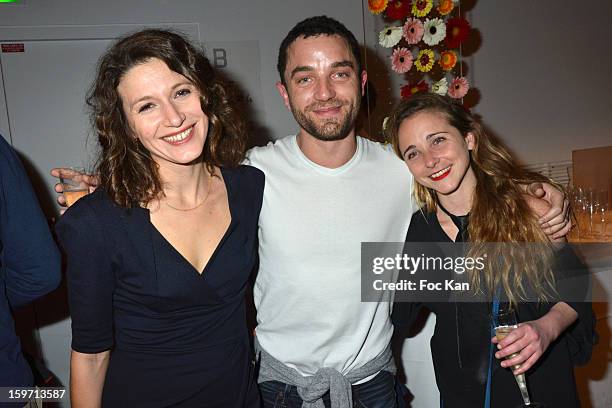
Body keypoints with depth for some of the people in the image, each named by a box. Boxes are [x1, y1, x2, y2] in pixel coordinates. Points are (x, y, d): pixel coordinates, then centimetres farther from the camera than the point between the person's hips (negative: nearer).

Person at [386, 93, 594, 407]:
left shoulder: (529, 210, -17)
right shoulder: (416, 230, -10)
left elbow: (574, 288, -5)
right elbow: (400, 314, -3)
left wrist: (547, 328, -23)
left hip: (538, 382, -1)